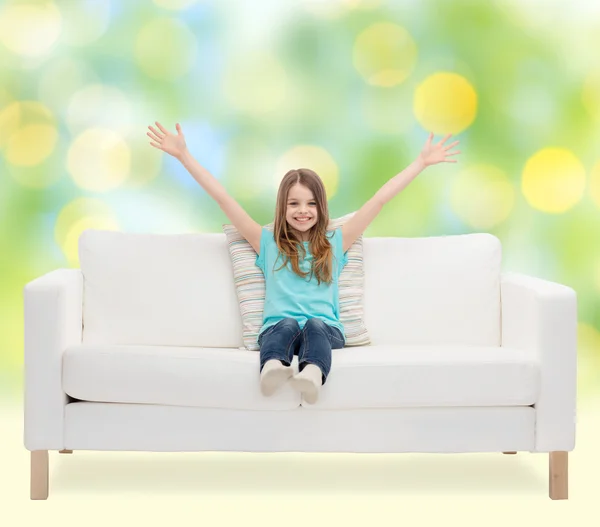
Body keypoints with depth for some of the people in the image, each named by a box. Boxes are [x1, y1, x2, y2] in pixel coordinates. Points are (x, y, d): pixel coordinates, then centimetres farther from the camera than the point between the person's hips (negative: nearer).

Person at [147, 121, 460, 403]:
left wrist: (421, 162, 23)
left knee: (314, 325, -34)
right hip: (276, 329, 0)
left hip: (326, 330, 0)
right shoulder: (268, 243, 21)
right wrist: (183, 155, 16)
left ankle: (312, 375, -65)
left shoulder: (335, 243, 23)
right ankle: (272, 369, -66)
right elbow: (222, 198, 18)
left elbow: (380, 199, 22)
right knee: (287, 324, -34)